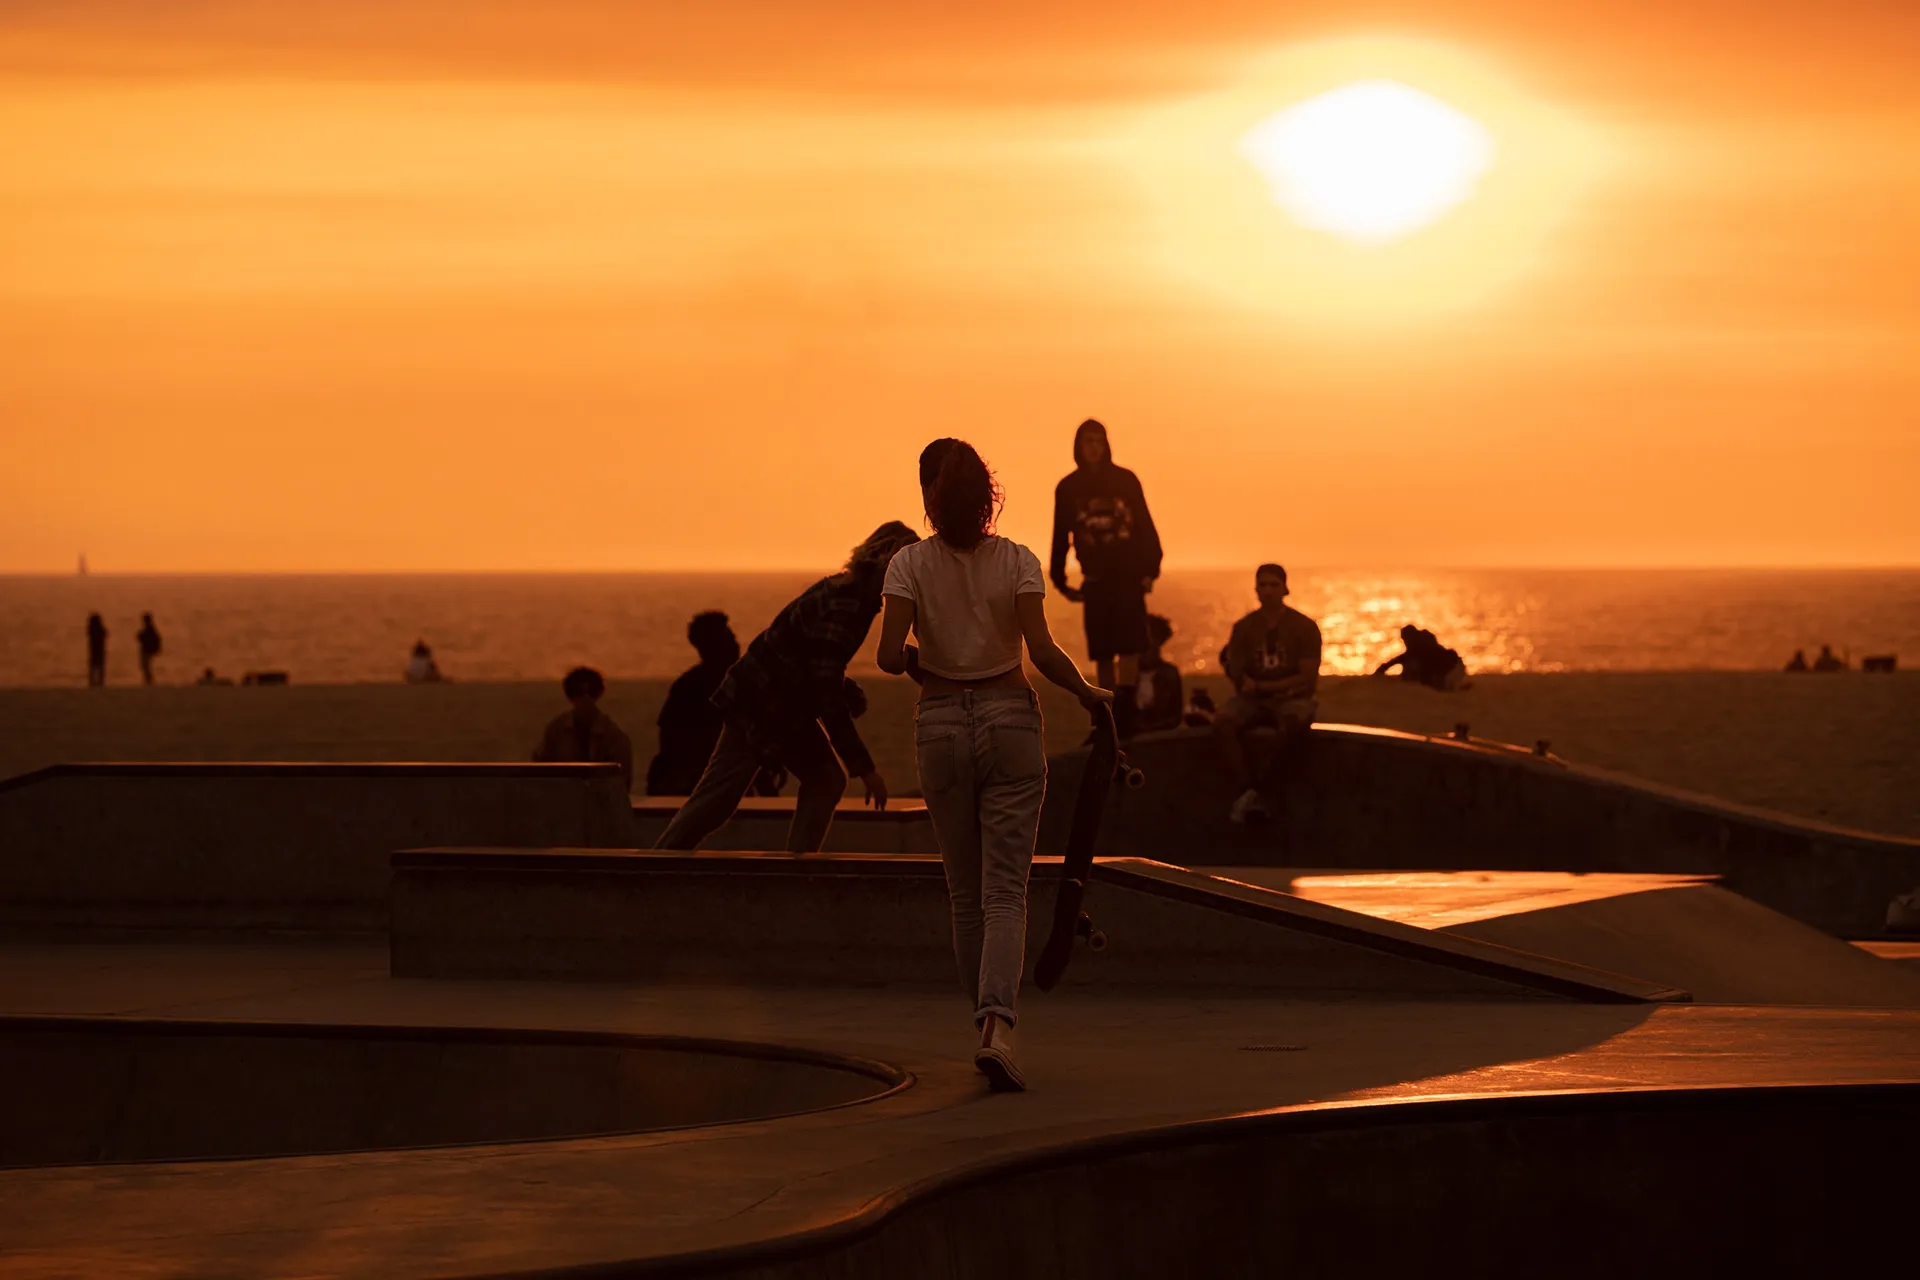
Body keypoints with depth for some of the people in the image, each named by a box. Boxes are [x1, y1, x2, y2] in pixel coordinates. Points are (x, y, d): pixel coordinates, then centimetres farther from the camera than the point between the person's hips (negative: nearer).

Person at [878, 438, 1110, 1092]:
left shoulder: (911, 565, -6)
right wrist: (1088, 692, 5)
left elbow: (889, 657, -14)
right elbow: (1043, 652, -13)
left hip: (941, 725, 0)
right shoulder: (1017, 562, -5)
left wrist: (913, 661, 9)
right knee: (1005, 891, -4)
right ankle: (997, 1026, -24)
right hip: (1009, 719, 0)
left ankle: (987, 1024, 19)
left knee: (966, 892, 14)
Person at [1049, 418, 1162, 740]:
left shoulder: (1125, 480, 3)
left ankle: (1125, 717, -11)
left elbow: (1144, 526, 3)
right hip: (1095, 579, 1)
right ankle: (1109, 721, 9)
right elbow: (1061, 536, 10)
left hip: (1128, 576, -1)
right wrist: (1059, 579, 9)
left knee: (1128, 647, -10)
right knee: (1102, 653, 3)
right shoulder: (1067, 489, 6)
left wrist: (1149, 568, -5)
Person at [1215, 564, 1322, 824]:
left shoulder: (1305, 627, -1)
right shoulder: (1244, 627, 7)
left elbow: (1308, 678, -8)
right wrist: (1284, 685, -14)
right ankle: (1249, 791, -37)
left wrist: (1261, 686, -11)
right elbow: (1237, 675, 1)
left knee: (1294, 722, -39)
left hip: (1292, 699, -3)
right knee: (1223, 722, -29)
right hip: (1253, 701, 3)